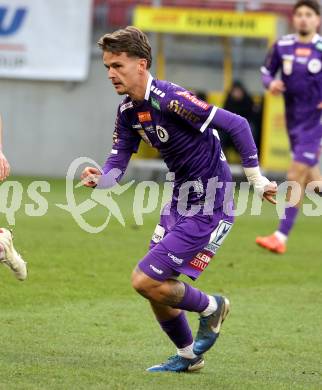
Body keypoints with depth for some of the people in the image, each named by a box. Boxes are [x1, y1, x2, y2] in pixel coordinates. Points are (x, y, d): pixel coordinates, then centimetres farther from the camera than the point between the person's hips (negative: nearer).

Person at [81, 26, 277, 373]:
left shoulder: (170, 100, -25)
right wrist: (99, 179, -21)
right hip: (180, 201, 9)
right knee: (157, 289, 12)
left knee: (146, 282, -10)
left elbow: (237, 125, -22)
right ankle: (188, 356, 32)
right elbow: (117, 164, 3)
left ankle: (211, 308, 15)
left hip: (208, 208, -9)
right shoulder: (128, 112, 3)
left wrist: (256, 180, -16)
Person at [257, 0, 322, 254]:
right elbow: (267, 71, 14)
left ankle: (281, 237, -13)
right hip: (294, 121, 5)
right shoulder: (282, 46, 4)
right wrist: (271, 83, -8)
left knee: (297, 175, -13)